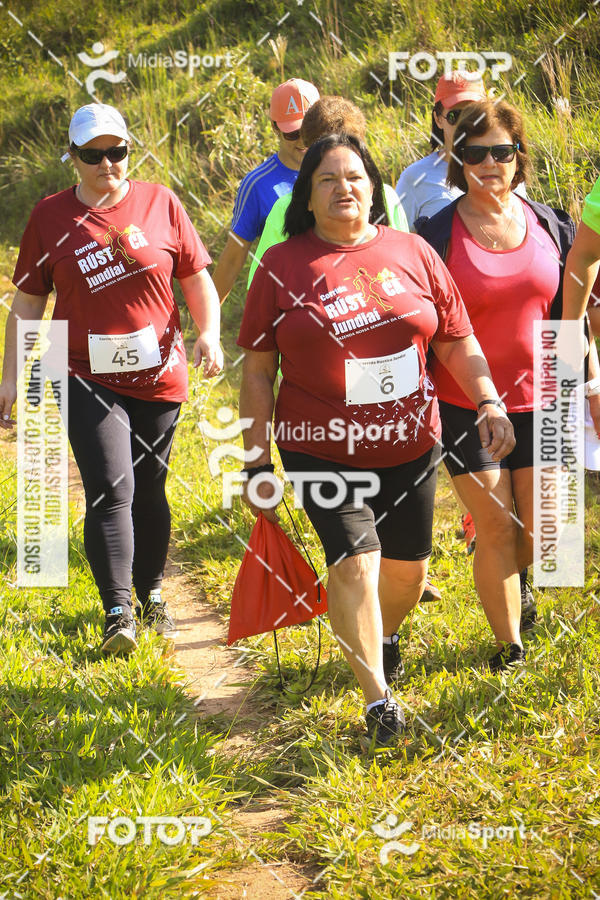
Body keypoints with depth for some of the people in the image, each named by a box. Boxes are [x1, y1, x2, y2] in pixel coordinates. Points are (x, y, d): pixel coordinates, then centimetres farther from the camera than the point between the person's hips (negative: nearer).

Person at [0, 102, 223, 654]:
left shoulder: (160, 203, 2)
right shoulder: (50, 217, 2)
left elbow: (197, 277, 8)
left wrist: (209, 334, -9)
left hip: (158, 375, 2)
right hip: (89, 377, -1)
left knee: (150, 490, 12)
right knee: (111, 488, -14)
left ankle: (151, 594, 30)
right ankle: (118, 612, -12)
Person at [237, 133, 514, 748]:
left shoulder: (412, 253, 2)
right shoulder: (284, 267, -4)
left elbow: (458, 342, 9)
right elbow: (257, 372, -1)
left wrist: (488, 401, -5)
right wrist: (258, 462, -2)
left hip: (410, 445, 3)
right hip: (323, 453, -3)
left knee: (408, 568, 14)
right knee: (355, 561, -16)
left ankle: (382, 637, 47)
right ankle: (378, 697, -7)